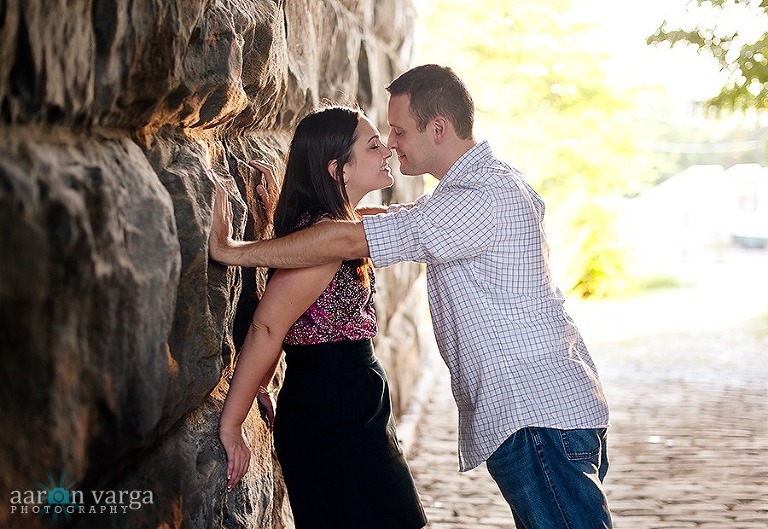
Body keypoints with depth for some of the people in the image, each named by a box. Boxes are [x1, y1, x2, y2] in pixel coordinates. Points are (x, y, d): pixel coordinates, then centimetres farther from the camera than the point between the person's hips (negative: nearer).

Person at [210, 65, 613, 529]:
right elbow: (392, 221, 22)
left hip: (538, 419, -10)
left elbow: (349, 241, -24)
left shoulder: (480, 198, -19)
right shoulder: (492, 183, 15)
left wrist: (235, 252, -15)